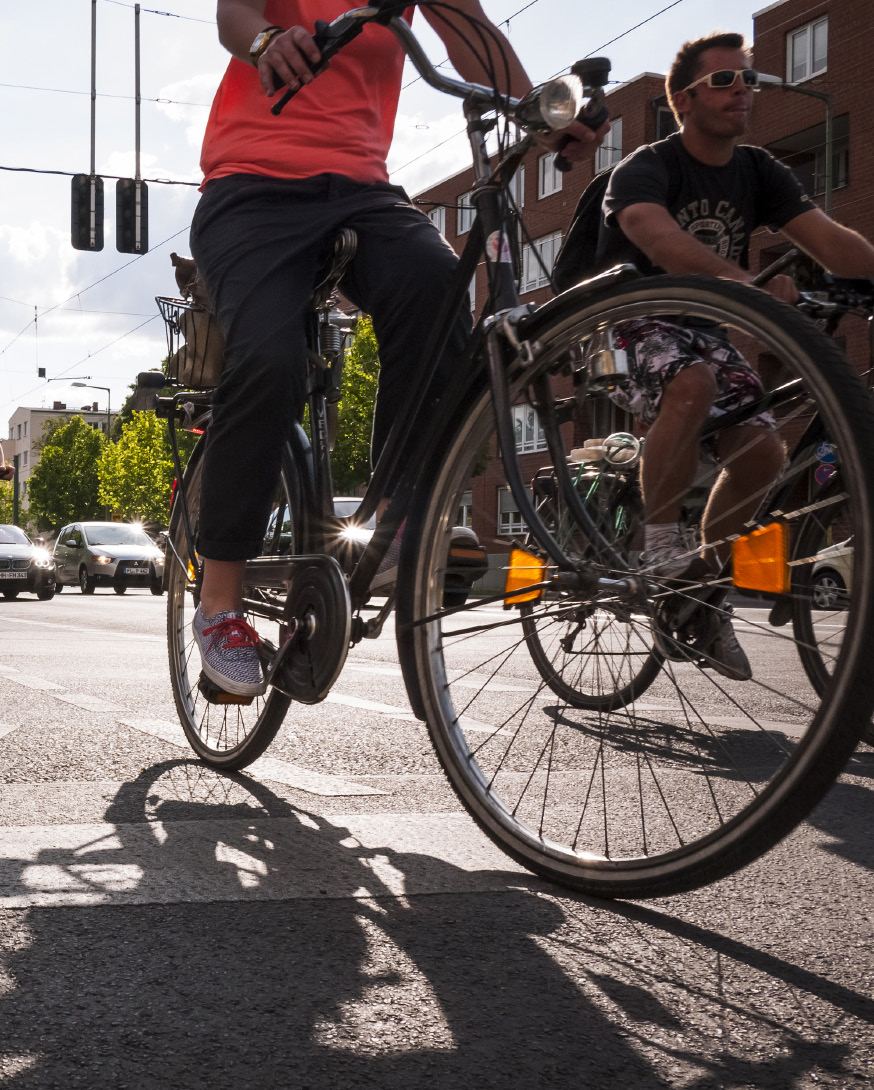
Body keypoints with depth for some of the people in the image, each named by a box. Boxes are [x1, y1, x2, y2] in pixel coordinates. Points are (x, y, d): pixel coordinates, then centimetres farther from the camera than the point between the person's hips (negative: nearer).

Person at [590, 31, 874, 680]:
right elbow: (655, 234, -38)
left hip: (705, 327, 6)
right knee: (692, 381, -38)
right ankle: (660, 546, -25)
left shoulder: (759, 172, 4)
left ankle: (702, 580, 6)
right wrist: (742, 278, -55)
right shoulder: (646, 168, -15)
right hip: (632, 323, -6)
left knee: (763, 452, -16)